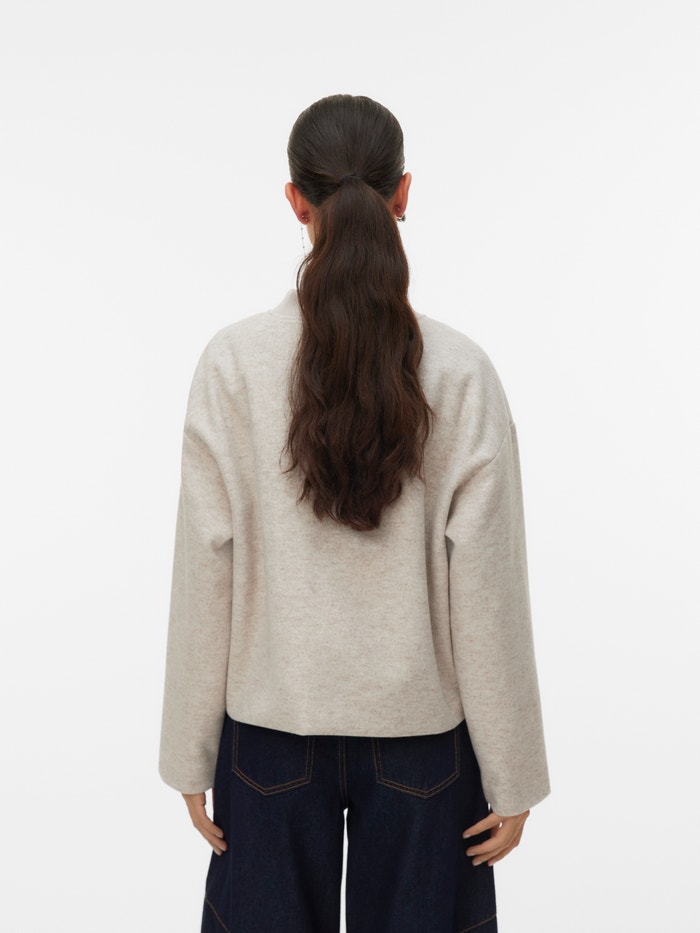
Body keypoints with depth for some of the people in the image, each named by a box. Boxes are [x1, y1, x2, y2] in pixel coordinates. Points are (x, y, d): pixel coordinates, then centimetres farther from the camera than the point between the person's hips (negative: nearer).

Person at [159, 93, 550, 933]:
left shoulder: (234, 363, -11)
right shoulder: (460, 372, -12)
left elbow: (205, 571, -7)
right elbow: (486, 591, -10)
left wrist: (191, 755, 4)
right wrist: (513, 776, 1)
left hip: (273, 725, 1)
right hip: (420, 727, 0)